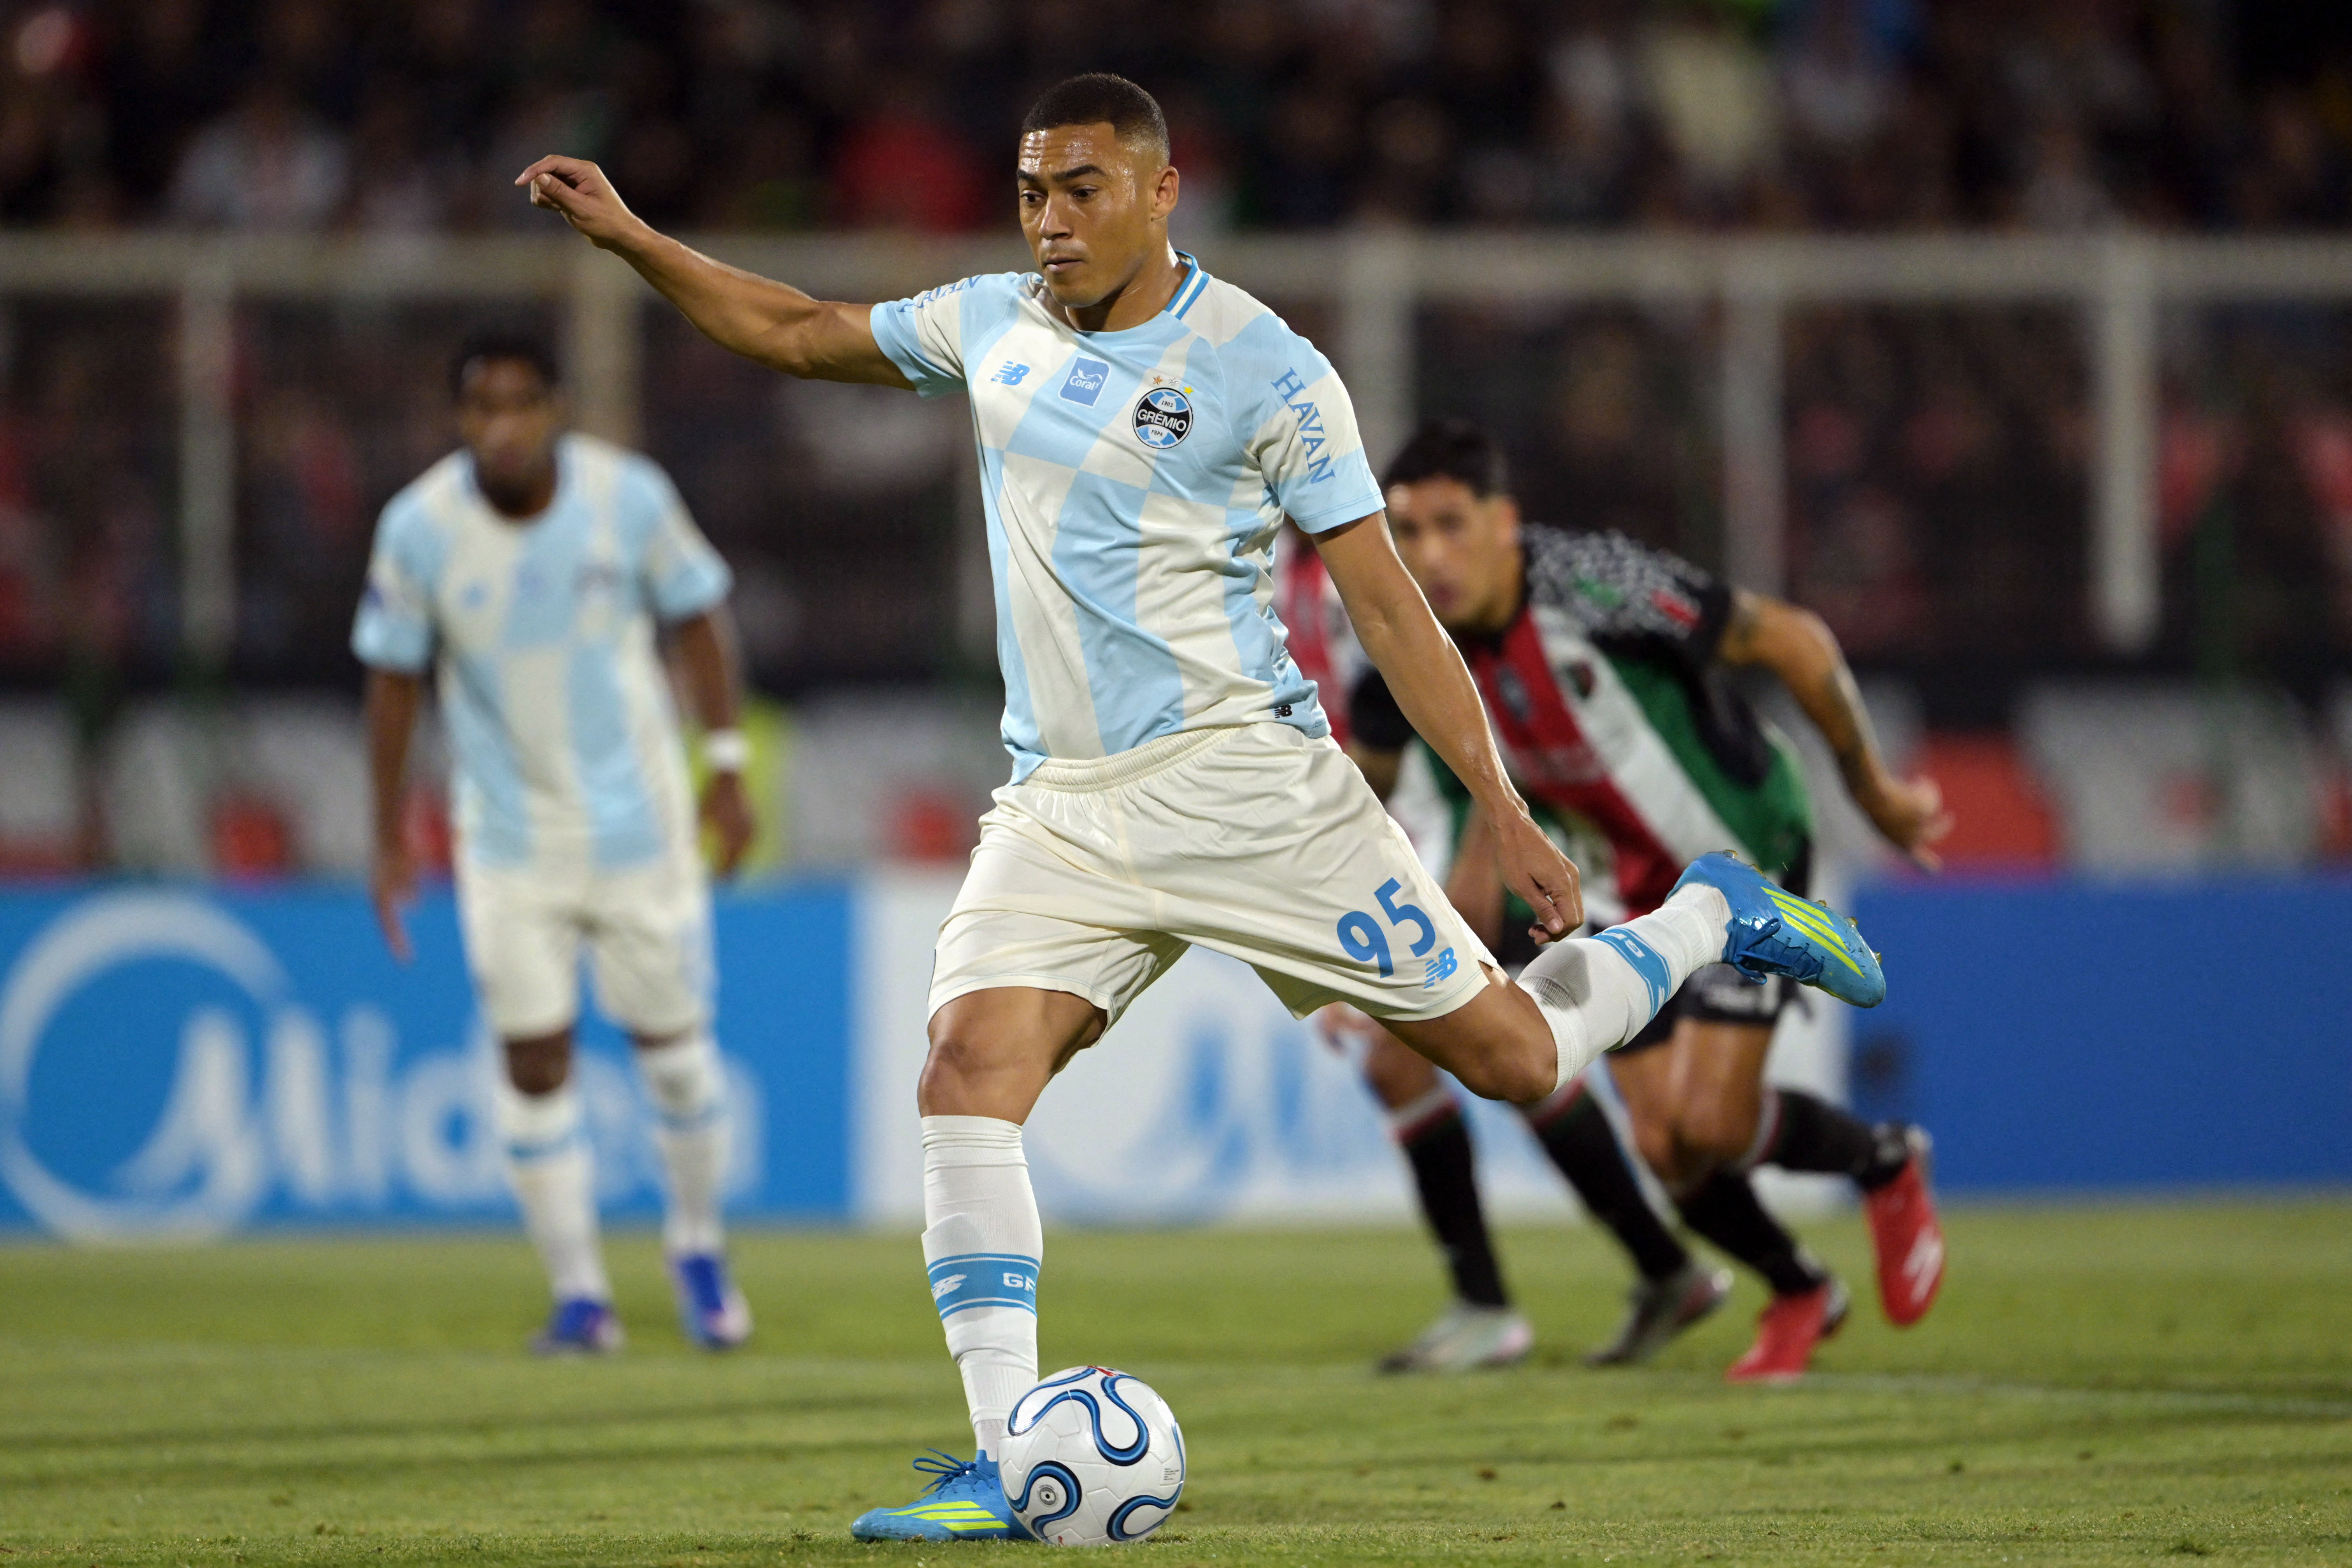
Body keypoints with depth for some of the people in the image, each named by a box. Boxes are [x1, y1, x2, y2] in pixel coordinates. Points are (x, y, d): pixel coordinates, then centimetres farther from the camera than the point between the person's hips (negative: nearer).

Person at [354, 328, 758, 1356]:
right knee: (534, 1062, -5)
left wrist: (727, 768, 0)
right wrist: (389, 838, 1)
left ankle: (698, 1246, 28)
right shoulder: (419, 528, -12)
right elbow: (394, 679, -1)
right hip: (507, 837, 0)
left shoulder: (630, 497, -12)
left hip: (639, 824, 0)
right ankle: (579, 1297, 4)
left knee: (672, 1038, 4)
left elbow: (696, 617, 2)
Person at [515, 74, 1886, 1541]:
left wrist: (1506, 815, -9)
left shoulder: (1265, 370, -6)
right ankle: (1005, 1467, -19)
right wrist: (629, 234, 17)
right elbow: (795, 332, 25)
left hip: (1242, 776, -4)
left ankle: (1715, 917, 27)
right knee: (968, 1076, -18)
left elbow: (1388, 604, -5)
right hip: (1059, 805, 4)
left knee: (1515, 1056, -3)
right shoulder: (994, 326, 10)